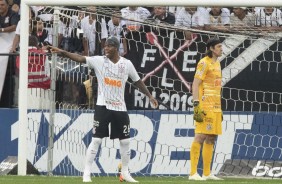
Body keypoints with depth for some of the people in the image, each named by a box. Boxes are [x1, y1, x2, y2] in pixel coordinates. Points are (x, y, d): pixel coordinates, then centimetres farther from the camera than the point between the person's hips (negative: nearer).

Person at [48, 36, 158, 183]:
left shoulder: (127, 64, 2)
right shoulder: (99, 61, -5)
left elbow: (137, 81, 13)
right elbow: (80, 58, -17)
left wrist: (150, 96, 13)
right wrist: (63, 52, -30)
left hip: (120, 107, 3)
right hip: (103, 106, -3)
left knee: (125, 141, 8)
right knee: (96, 140, -8)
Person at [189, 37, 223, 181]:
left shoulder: (217, 63, 18)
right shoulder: (204, 63, -9)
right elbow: (195, 84, -14)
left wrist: (220, 109, 22)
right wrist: (196, 105, -22)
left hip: (215, 107, 9)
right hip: (205, 107, -9)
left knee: (211, 138, 10)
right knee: (201, 136, -13)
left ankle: (207, 173, 14)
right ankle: (193, 173, -14)